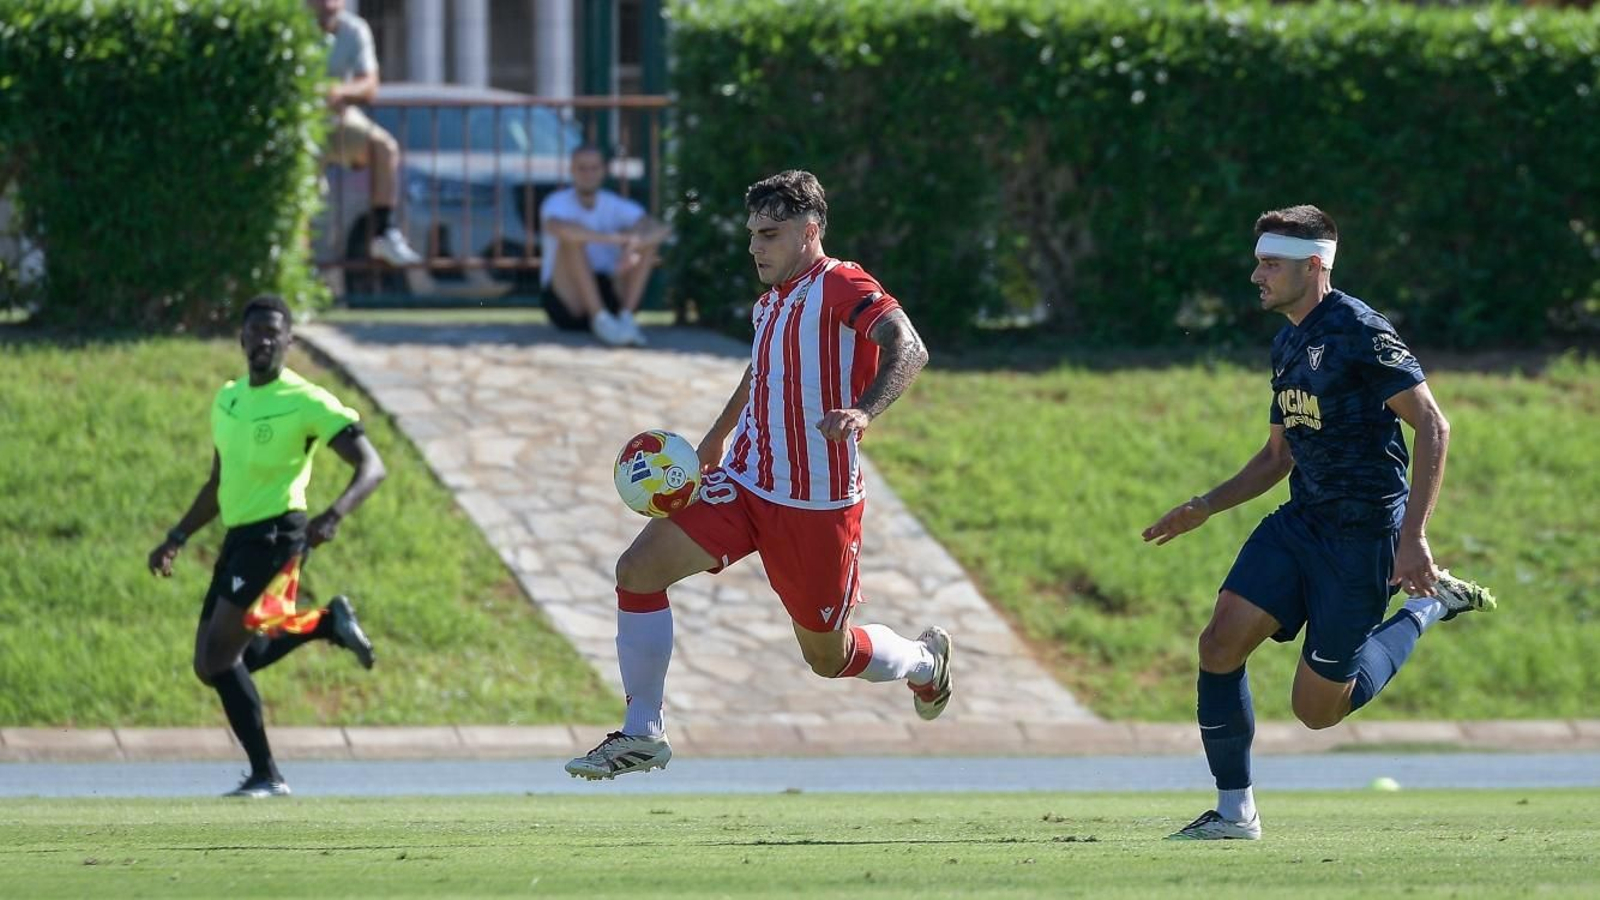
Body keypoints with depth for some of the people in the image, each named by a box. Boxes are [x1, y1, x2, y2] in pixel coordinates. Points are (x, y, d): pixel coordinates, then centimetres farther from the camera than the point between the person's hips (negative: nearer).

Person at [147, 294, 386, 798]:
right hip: (239, 537, 8)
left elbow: (371, 467, -16)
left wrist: (334, 515, -32)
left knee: (218, 653, -16)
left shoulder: (306, 402, -10)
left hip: (276, 534, -8)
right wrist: (176, 540, 20)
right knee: (212, 665, 7)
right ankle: (327, 624, 19)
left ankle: (266, 776, -9)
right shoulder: (227, 400, 13)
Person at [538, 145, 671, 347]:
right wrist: (615, 239, -37)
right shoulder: (557, 203, -6)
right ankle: (600, 320, -36)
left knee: (649, 239, -11)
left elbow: (662, 230, -12)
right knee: (572, 238, -27)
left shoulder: (616, 206, 4)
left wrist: (633, 243, -35)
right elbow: (556, 228, -33)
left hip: (607, 295, 4)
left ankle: (626, 317, -26)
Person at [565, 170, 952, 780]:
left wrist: (863, 412, -46)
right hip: (743, 485, 7)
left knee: (828, 656, 7)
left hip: (817, 506, -7)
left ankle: (922, 662, 41)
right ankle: (642, 736, -4)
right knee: (638, 570, -11)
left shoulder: (840, 286, -14)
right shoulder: (771, 302, 12)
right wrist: (717, 436, 36)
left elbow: (909, 350, -30)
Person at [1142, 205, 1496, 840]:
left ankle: (1428, 607, 17)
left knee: (1318, 709, -2)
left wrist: (1412, 537, -24)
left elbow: (1433, 426, -18)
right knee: (1220, 644, -8)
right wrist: (1205, 508, 14)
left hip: (1364, 532, -8)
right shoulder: (1287, 344, 12)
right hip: (1301, 522, 8)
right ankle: (1234, 811, 2)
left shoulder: (1359, 331, -16)